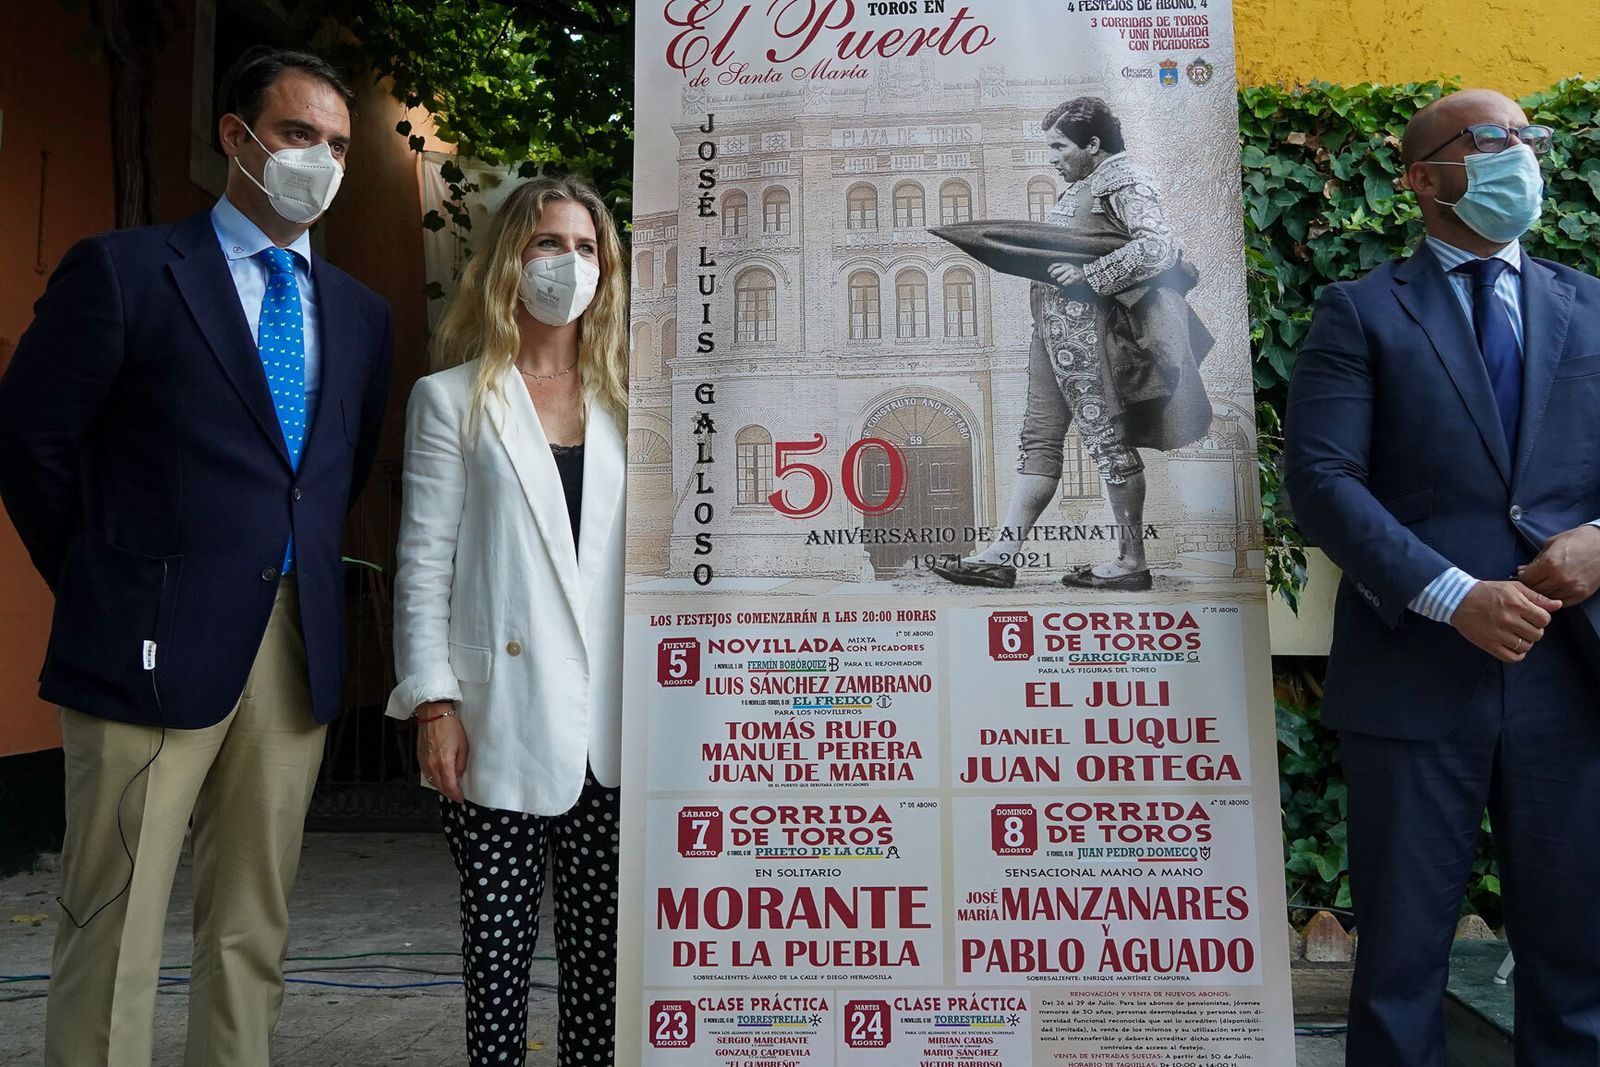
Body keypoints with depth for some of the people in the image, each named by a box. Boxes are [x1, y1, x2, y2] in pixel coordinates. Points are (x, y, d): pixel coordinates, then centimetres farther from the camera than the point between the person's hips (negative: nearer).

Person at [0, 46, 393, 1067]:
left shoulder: (362, 312, 12)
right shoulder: (124, 269, -1)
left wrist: (297, 566, 12)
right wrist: (103, 584, 4)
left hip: (299, 652, 5)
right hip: (155, 646, -4)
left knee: (254, 936, 14)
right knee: (114, 943, 4)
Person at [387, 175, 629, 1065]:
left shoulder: (621, 399, 13)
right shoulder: (453, 399, 5)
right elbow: (424, 563, 0)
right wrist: (433, 701, -7)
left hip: (608, 718, 3)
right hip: (503, 716, -2)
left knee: (601, 932, 10)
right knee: (500, 931, 8)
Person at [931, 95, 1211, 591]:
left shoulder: (1124, 180, -5)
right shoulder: (1082, 184, 22)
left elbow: (1158, 246, -17)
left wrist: (1088, 274, -19)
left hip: (1087, 321, -10)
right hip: (1053, 322, 10)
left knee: (1106, 438, -5)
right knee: (1040, 438, 6)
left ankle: (1132, 562, 3)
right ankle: (1000, 556, 8)